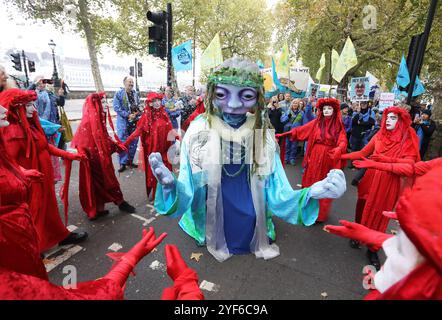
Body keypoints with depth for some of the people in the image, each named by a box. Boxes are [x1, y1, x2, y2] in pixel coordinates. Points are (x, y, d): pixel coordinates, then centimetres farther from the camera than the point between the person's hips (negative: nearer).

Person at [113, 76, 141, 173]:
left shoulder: (135, 93, 11)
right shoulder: (119, 93, -3)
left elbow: (139, 106, 17)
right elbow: (116, 107, -10)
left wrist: (136, 114, -3)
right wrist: (128, 115, -16)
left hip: (134, 121, 5)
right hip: (123, 122, -4)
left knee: (134, 142, 9)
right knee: (123, 142, -4)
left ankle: (130, 161, 22)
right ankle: (123, 163, 6)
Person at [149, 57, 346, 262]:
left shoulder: (264, 138, -12)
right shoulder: (197, 134, -16)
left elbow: (279, 198, -11)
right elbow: (185, 199, -18)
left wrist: (312, 193, -29)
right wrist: (170, 185, -38)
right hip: (208, 237, -1)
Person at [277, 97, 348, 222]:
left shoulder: (338, 126, 0)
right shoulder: (316, 122, 2)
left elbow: (343, 142, -12)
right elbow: (299, 130, -1)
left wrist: (338, 150, -35)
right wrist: (283, 135, -9)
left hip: (329, 160, -1)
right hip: (314, 158, 1)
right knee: (311, 185, 10)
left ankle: (320, 214, 26)